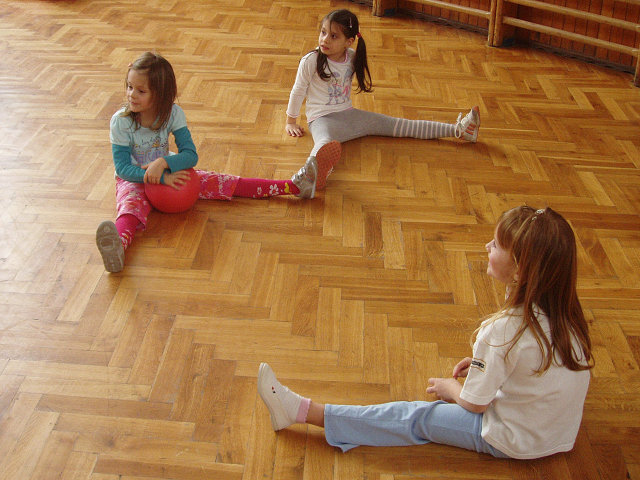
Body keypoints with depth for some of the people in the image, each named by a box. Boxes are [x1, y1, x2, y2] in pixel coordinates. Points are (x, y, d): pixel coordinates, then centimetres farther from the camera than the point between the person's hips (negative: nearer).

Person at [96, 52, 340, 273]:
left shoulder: (172, 114, -12)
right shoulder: (120, 121, -19)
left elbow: (190, 154, -14)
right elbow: (122, 167, -20)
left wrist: (163, 163, -34)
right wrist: (161, 177, -32)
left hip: (169, 172, 3)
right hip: (133, 179, -3)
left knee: (219, 183, -8)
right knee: (131, 205, -37)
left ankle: (293, 186, -12)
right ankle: (118, 247, -74)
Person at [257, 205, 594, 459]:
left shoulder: (503, 330, -29)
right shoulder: (562, 311, -6)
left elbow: (474, 402, -16)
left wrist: (449, 387, 4)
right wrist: (483, 363, 13)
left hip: (511, 441, -7)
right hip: (559, 432, 7)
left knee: (412, 419, -3)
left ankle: (301, 411, 2)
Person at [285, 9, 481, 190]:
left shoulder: (351, 57, 4)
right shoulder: (311, 61, -11)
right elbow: (298, 91, -1)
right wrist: (291, 121, 5)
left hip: (348, 114, 6)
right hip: (321, 118, -6)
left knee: (401, 125, 3)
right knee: (324, 142, -44)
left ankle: (457, 130, 4)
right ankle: (316, 168, -82)